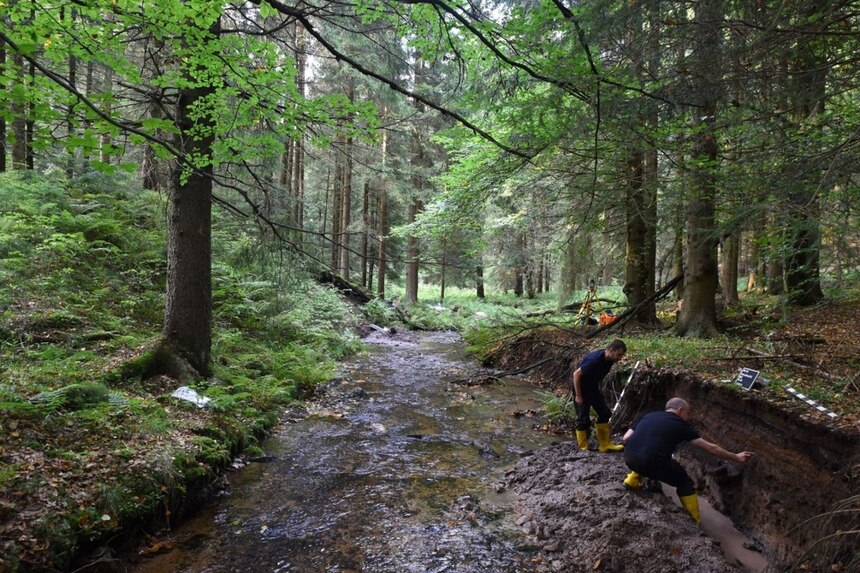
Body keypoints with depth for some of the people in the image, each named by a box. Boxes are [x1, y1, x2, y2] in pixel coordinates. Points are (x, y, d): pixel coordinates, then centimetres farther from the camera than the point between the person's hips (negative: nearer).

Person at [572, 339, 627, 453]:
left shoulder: (609, 360, -6)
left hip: (593, 388, 9)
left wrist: (598, 389, 12)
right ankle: (583, 449, 7)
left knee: (605, 413, 8)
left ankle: (605, 445, 16)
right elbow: (576, 374, -28)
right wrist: (578, 396, -23)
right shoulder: (595, 359, -32)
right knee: (583, 419, -4)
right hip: (581, 388, -8)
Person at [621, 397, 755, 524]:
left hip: (629, 459, 4)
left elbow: (625, 439, 16)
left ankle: (632, 480, 27)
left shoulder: (648, 416, 23)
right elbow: (711, 448, 18)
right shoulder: (680, 424, 13)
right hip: (652, 463, -4)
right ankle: (695, 521, 25)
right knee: (685, 483, 22)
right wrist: (736, 457, 31)